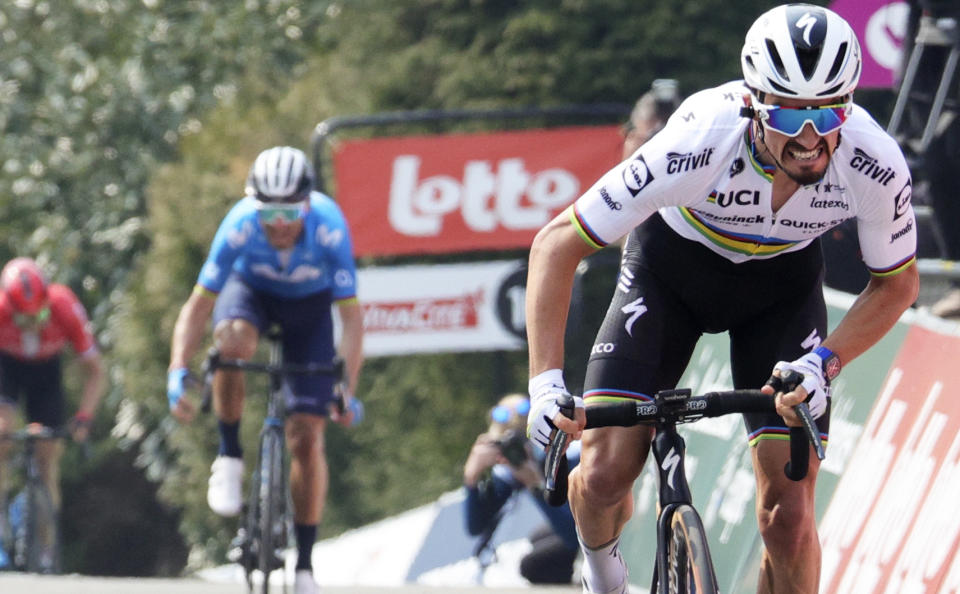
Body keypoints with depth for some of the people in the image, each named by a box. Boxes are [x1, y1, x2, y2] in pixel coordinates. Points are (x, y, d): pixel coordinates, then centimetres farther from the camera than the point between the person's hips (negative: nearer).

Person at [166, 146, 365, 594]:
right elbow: (199, 306, -29)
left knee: (307, 438, -7)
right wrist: (178, 373, -40)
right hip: (252, 289, 0)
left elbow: (351, 317, -31)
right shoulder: (241, 225, -34)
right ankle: (229, 456, -16)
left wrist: (348, 392, -36)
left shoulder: (328, 227, -36)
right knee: (234, 340, -38)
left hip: (309, 304, 0)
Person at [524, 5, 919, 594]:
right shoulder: (698, 144, -39)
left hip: (781, 283, 1)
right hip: (671, 265, -1)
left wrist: (824, 362, -26)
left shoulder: (875, 164, -32)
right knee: (604, 477, -13)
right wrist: (547, 381, -39)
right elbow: (557, 243, -30)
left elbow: (898, 283, -11)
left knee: (788, 516, -11)